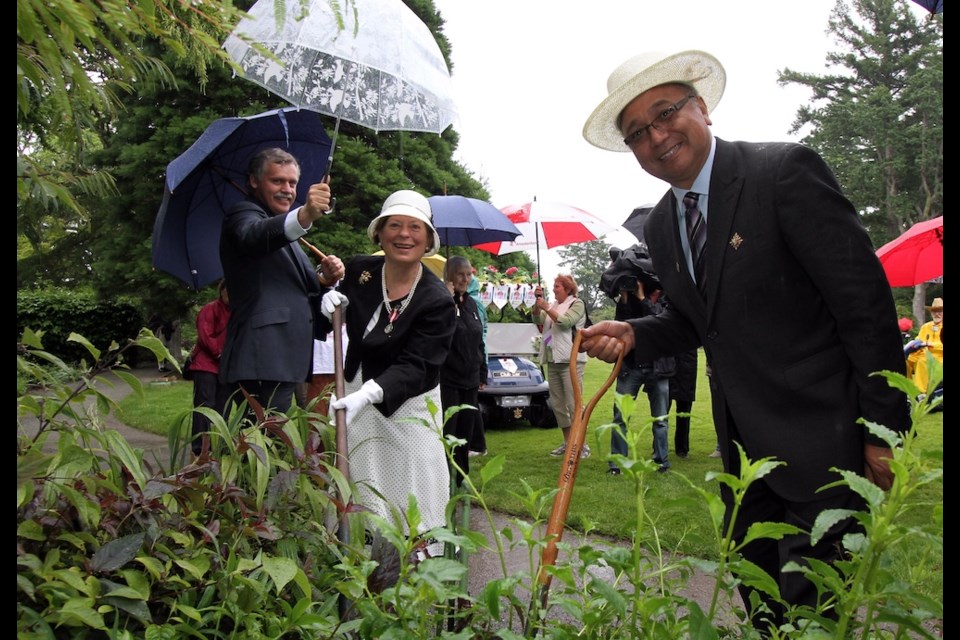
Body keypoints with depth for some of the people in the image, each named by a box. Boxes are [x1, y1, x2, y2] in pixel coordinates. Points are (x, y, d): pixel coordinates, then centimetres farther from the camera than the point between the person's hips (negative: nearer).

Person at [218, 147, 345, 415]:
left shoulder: (281, 230, 27)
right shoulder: (242, 214, -1)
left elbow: (296, 290, 25)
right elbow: (255, 236, -27)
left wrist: (323, 278, 2)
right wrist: (304, 216, -46)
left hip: (283, 360, 10)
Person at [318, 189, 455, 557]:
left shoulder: (437, 301, -16)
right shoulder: (358, 271, -2)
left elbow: (413, 366, -23)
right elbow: (323, 329, 12)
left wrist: (367, 395, -39)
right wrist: (327, 306, -12)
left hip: (408, 407, -4)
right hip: (357, 395, 4)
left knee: (412, 499, -6)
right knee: (362, 493, 8)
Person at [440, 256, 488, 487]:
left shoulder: (470, 303, 14)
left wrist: (482, 373, 18)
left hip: (470, 381, 7)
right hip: (447, 379, -7)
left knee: (465, 433, 12)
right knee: (446, 433, -7)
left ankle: (461, 481, 22)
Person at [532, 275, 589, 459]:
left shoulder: (577, 304, -1)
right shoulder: (554, 304, 19)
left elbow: (565, 321, -15)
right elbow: (538, 319, 10)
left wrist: (546, 307, -11)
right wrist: (537, 301, -2)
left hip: (570, 360, -7)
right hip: (553, 360, 7)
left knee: (574, 404, -10)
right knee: (557, 403, 9)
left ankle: (582, 445, -6)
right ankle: (568, 443, 17)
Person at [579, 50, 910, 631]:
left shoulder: (786, 170, -14)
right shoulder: (661, 226, 8)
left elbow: (866, 302, -16)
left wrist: (884, 430, -16)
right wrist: (632, 335, -2)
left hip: (822, 437, -7)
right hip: (744, 445, 7)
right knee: (759, 599, 18)